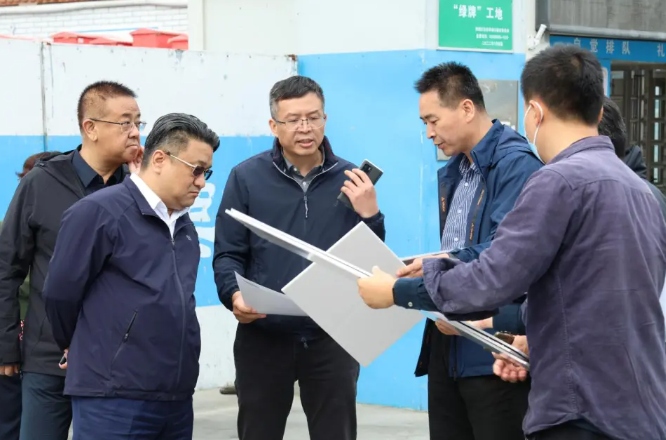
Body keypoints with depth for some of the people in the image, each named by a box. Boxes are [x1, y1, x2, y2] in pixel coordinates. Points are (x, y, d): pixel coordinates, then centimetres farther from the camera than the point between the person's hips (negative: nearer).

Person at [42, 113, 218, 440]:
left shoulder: (184, 226, 16)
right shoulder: (99, 212, -9)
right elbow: (60, 293, -5)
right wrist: (87, 349, 8)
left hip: (178, 399, 7)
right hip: (115, 401, -7)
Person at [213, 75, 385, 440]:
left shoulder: (351, 180, 6)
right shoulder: (246, 177, 1)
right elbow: (227, 253, 0)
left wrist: (370, 215, -11)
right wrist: (234, 295, -19)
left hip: (332, 338, 1)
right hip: (263, 337, -1)